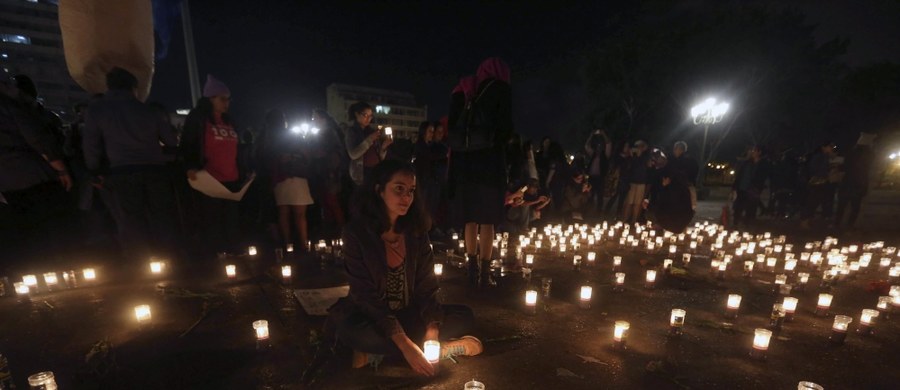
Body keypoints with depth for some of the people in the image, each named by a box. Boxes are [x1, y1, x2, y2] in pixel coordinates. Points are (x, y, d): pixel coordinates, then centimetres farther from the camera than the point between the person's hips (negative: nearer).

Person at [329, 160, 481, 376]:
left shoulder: (416, 230, -6)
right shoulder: (357, 232, -18)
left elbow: (427, 285, -7)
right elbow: (366, 295, -23)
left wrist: (432, 333, -21)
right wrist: (405, 345, -31)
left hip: (409, 315, 4)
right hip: (370, 317, -3)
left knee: (465, 316, -12)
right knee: (351, 332, -36)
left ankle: (378, 352, -17)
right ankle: (445, 348, -20)